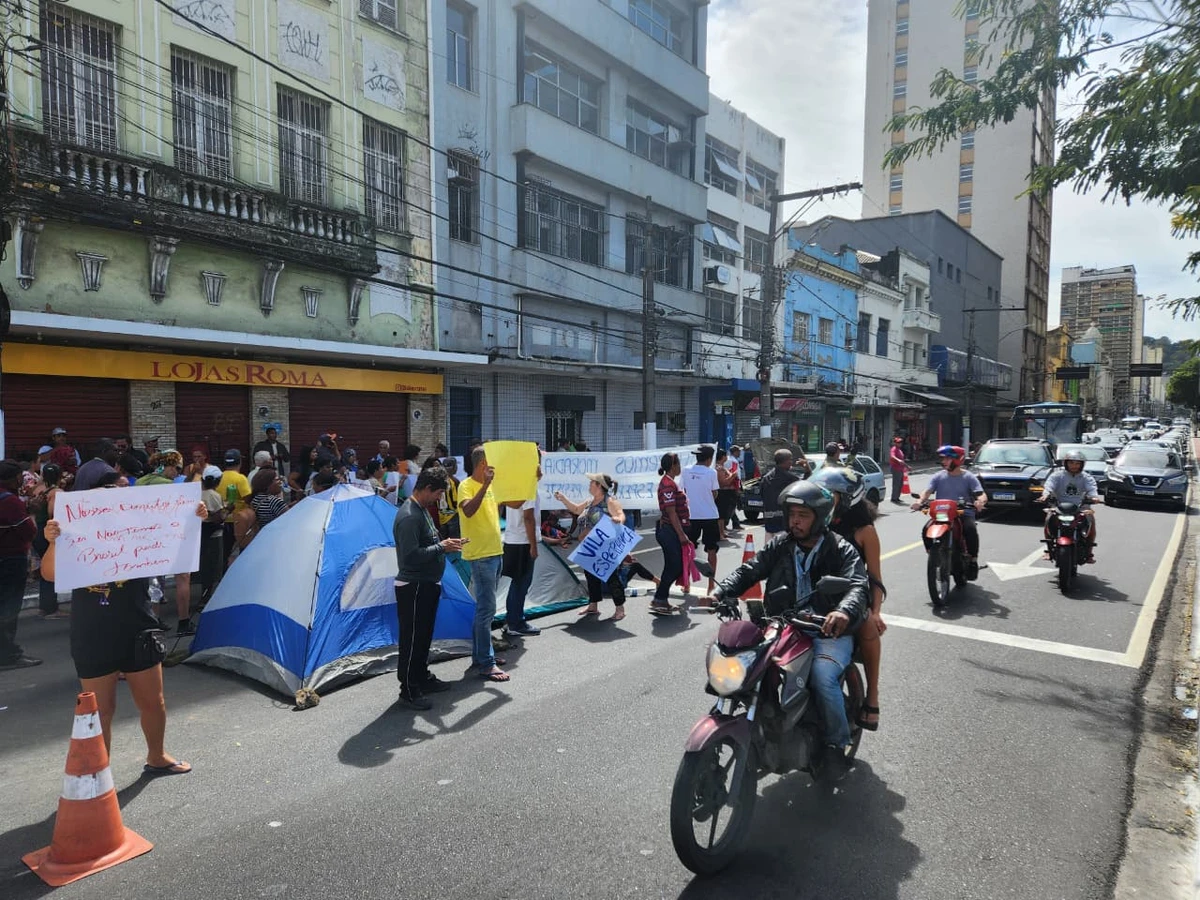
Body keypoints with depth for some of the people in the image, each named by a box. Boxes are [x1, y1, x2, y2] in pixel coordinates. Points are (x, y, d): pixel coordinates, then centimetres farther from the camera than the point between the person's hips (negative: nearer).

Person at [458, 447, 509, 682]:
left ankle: (479, 655, 26)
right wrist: (485, 484, -34)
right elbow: (468, 511, -31)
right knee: (486, 608, -8)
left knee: (485, 607, 16)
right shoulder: (466, 486, -12)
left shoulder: (490, 486, 13)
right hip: (480, 555, -9)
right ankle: (486, 664, -2)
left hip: (495, 552, 9)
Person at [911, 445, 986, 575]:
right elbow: (928, 491, -3)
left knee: (970, 530, -32)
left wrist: (980, 501, -32)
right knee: (927, 530, -24)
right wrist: (920, 500, -26)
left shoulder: (968, 477, 4)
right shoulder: (938, 476, 10)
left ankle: (973, 560, -12)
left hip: (964, 513, -2)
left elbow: (981, 494, -7)